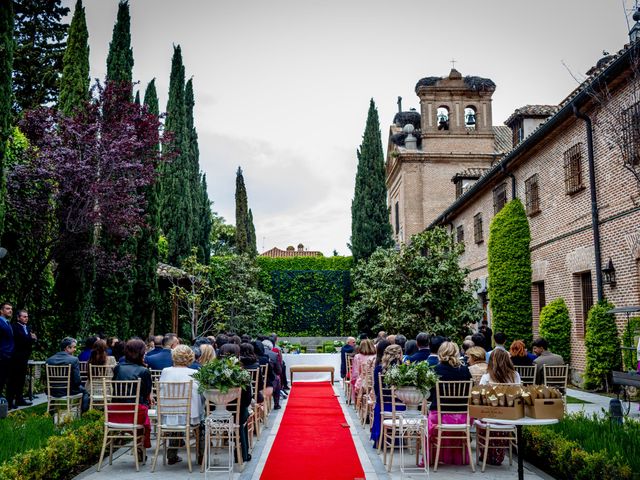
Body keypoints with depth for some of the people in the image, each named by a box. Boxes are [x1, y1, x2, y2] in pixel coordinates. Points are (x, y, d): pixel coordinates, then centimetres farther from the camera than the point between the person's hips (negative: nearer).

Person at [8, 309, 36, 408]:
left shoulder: (27, 327, 17)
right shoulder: (14, 327, -9)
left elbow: (32, 339, 14)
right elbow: (21, 339, -19)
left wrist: (33, 338, -7)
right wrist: (31, 338, -7)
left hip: (24, 358, 8)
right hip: (16, 358, -8)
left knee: (21, 380, 11)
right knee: (13, 380, -4)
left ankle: (19, 399, 18)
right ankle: (9, 401, 0)